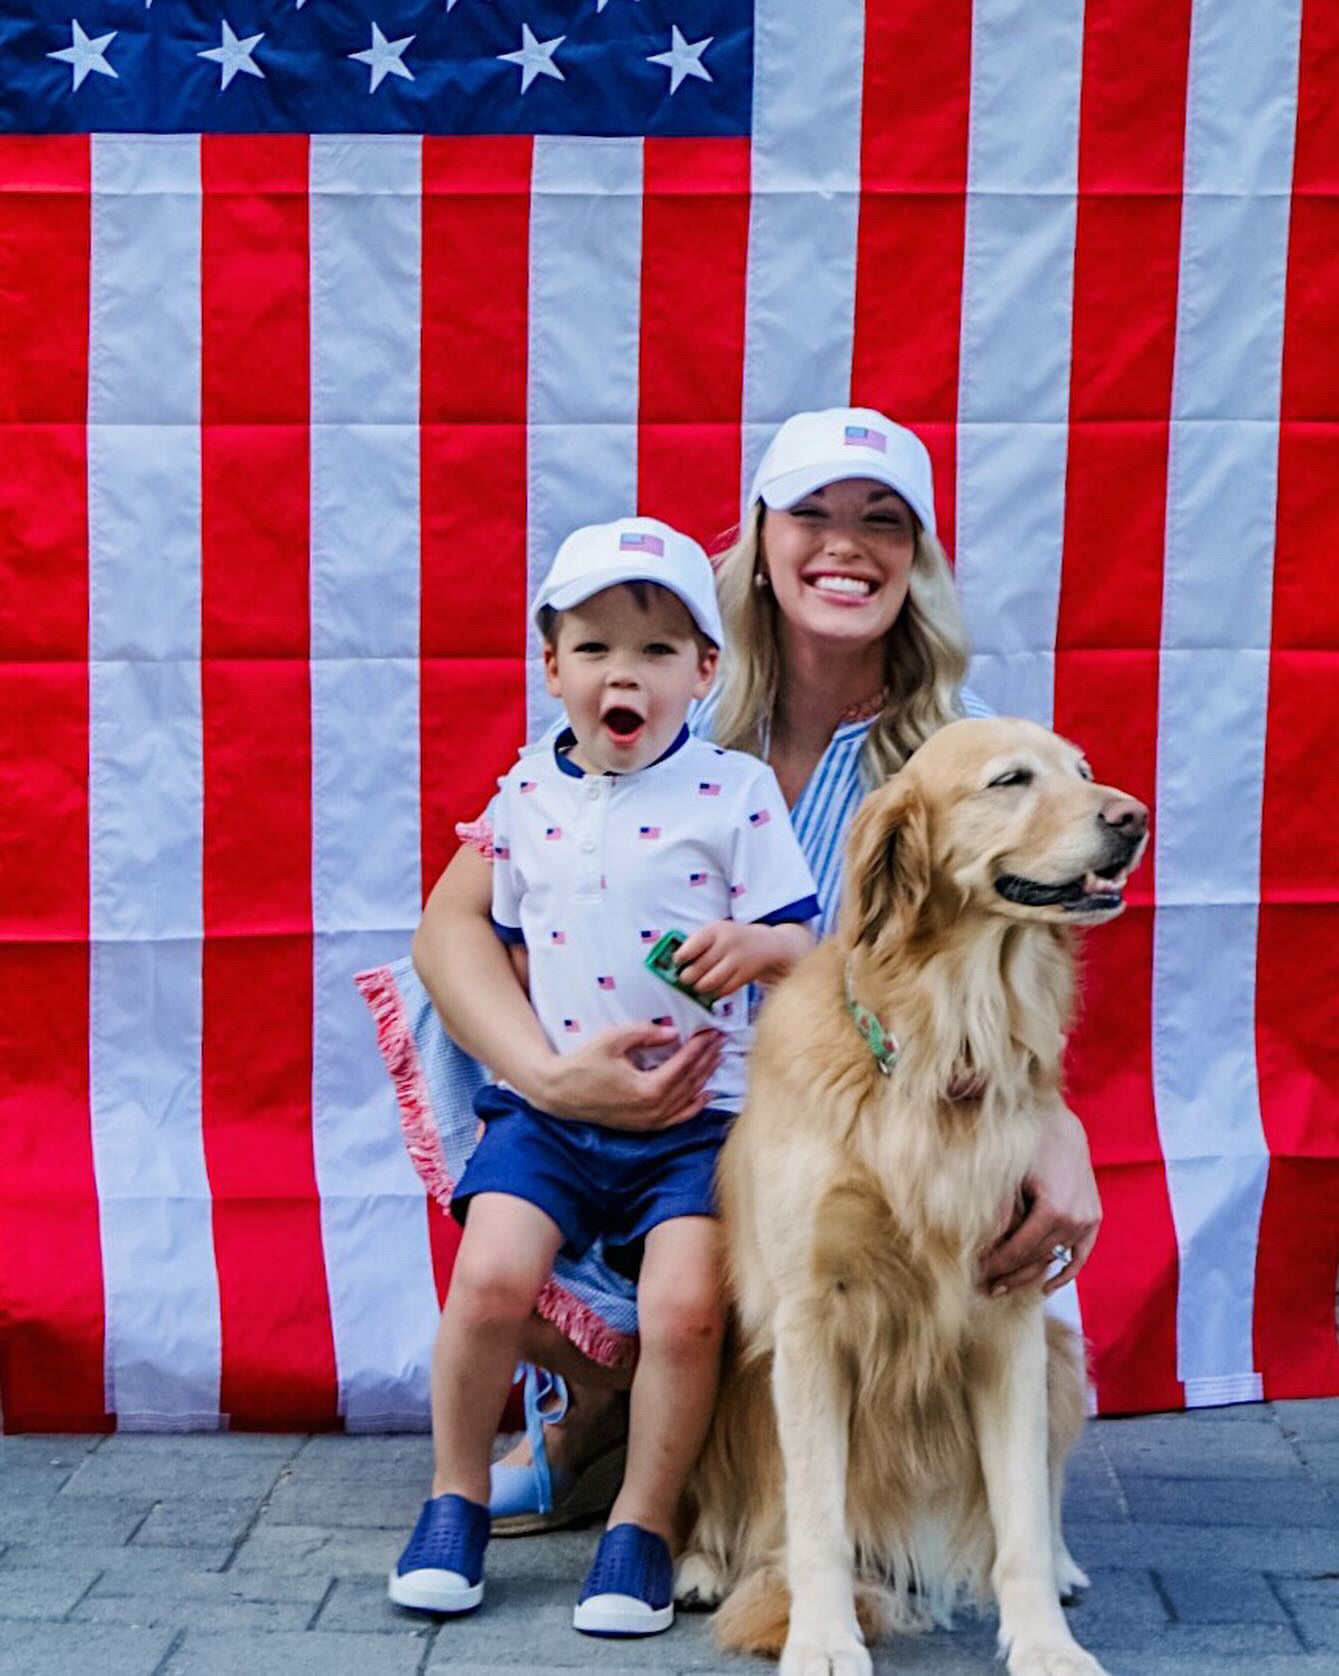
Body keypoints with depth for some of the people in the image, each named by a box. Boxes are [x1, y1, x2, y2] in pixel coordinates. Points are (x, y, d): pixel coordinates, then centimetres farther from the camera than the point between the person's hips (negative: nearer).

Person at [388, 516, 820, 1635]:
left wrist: (753, 946, -25)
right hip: (550, 1105, 2)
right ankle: (456, 1500, 5)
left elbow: (799, 942, -3)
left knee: (686, 1304, -20)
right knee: (491, 1275, -18)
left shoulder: (736, 790, -3)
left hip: (696, 1112, -2)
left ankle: (643, 1527, 2)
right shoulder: (525, 797, 8)